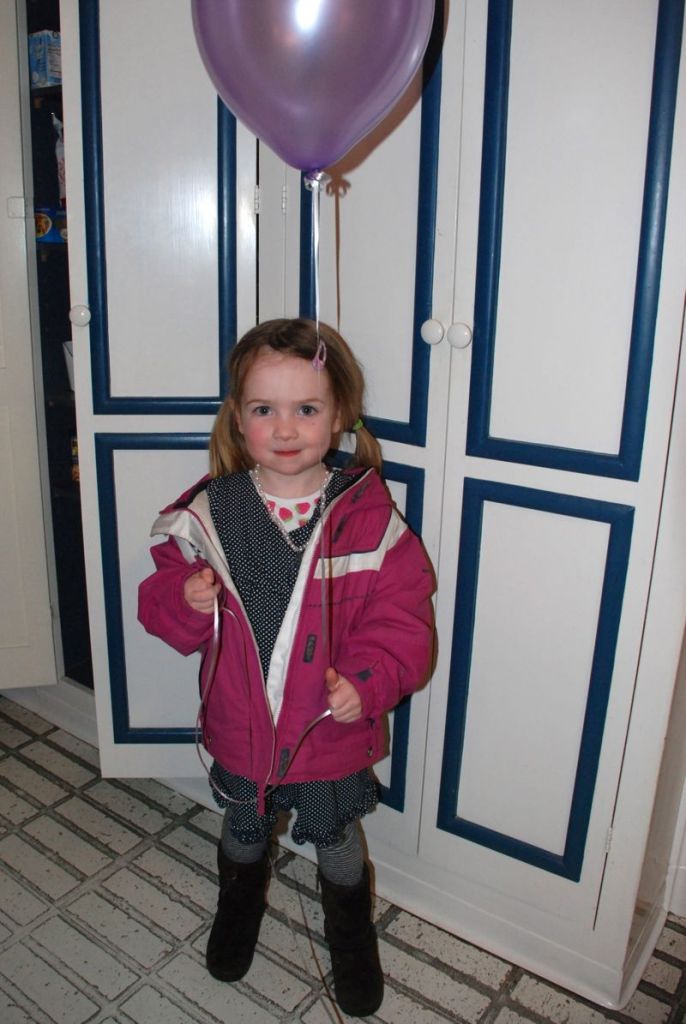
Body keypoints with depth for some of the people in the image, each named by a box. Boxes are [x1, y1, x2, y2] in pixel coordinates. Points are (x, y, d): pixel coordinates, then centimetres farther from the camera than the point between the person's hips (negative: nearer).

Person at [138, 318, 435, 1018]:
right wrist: (186, 599, -25)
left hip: (333, 731, -1)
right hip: (240, 728, 2)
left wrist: (368, 680, -28)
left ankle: (351, 938, 53)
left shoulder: (368, 516, -17)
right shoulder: (209, 513, -11)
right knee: (243, 829, 28)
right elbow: (166, 605, -2)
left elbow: (402, 613, -13)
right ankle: (239, 909, 61)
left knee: (335, 838, 23)